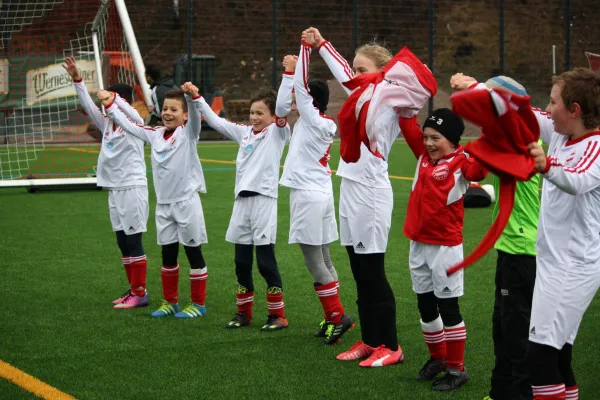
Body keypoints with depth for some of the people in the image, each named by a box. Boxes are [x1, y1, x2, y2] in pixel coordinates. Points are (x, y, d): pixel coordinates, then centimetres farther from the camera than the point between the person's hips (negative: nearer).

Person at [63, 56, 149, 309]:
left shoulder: (134, 123, -7)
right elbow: (88, 105, 6)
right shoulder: (107, 123, 11)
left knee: (133, 241, -5)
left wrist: (112, 98, -44)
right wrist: (76, 79, -4)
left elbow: (126, 108, -27)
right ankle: (133, 289, 17)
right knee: (122, 242, 10)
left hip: (132, 188, -8)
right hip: (114, 189, 8)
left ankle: (140, 293, -1)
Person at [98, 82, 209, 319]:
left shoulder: (188, 133, -7)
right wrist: (110, 106, 8)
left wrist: (192, 97, -46)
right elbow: (129, 126, 16)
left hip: (186, 202, -6)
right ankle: (170, 302, 23)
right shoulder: (156, 135, 9)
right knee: (168, 254, 12)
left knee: (193, 252, 3)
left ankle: (198, 304, 11)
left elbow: (194, 116, -27)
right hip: (163, 204, 6)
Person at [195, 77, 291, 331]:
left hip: (264, 199, -6)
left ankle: (277, 315, 5)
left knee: (266, 260, -4)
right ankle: (244, 312, 20)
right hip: (242, 200, 6)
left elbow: (282, 107, -16)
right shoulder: (244, 132, 16)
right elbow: (216, 122, 21)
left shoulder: (277, 132, 0)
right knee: (241, 261, 10)